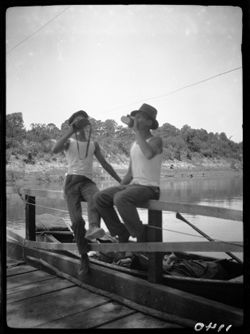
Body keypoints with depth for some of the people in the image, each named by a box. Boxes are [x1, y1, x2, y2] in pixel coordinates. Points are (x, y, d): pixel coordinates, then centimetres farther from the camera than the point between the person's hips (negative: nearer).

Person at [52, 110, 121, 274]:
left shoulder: (94, 144, 21)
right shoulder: (68, 142, 13)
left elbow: (105, 164, 21)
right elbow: (55, 150, -10)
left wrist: (121, 181, 16)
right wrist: (71, 130, -12)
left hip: (88, 182, 1)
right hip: (71, 181, -1)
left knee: (96, 198, -37)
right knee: (77, 221, -15)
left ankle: (93, 228, -61)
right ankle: (84, 257, -6)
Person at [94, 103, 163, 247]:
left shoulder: (156, 140, -6)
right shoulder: (135, 144, 18)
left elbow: (149, 154, -33)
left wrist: (137, 131, -22)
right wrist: (117, 190, 4)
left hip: (150, 188, -8)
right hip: (133, 186, 8)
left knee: (120, 199, -35)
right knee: (100, 198, -9)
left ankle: (142, 235, -15)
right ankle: (122, 233, 1)